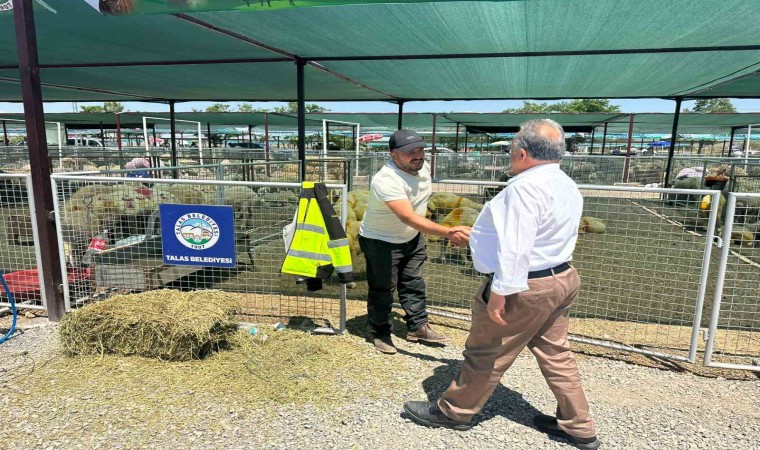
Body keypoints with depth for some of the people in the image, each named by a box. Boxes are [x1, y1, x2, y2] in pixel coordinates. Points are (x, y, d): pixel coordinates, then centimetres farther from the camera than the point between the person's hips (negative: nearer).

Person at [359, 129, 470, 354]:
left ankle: (417, 326, 33)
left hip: (412, 238, 8)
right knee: (382, 290, 4)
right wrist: (448, 232, -56)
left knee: (414, 283, 17)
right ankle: (380, 333, 25)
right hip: (381, 241, -7)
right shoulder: (386, 181, -36)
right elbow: (409, 218, -48)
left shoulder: (424, 167, -9)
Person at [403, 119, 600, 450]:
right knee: (555, 353, 20)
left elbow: (515, 247, -27)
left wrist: (500, 291, -23)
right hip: (563, 278, 10)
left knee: (485, 355, 5)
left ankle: (452, 412, 23)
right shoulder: (567, 186, 10)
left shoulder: (525, 187, -22)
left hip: (525, 287, -9)